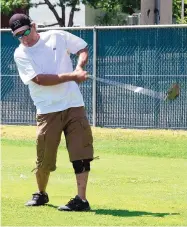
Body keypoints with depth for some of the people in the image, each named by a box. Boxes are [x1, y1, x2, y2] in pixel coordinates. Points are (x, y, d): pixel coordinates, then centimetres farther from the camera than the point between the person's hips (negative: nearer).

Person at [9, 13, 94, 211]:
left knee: (81, 152, -7)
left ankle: (81, 199, -6)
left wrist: (79, 68, -6)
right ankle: (41, 194, 27)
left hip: (74, 106, 1)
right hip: (47, 111, -1)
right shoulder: (20, 54, -3)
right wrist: (72, 76, -21)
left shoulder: (57, 37, 3)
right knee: (44, 158, 2)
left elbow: (83, 48, 16)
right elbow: (39, 79, -16)